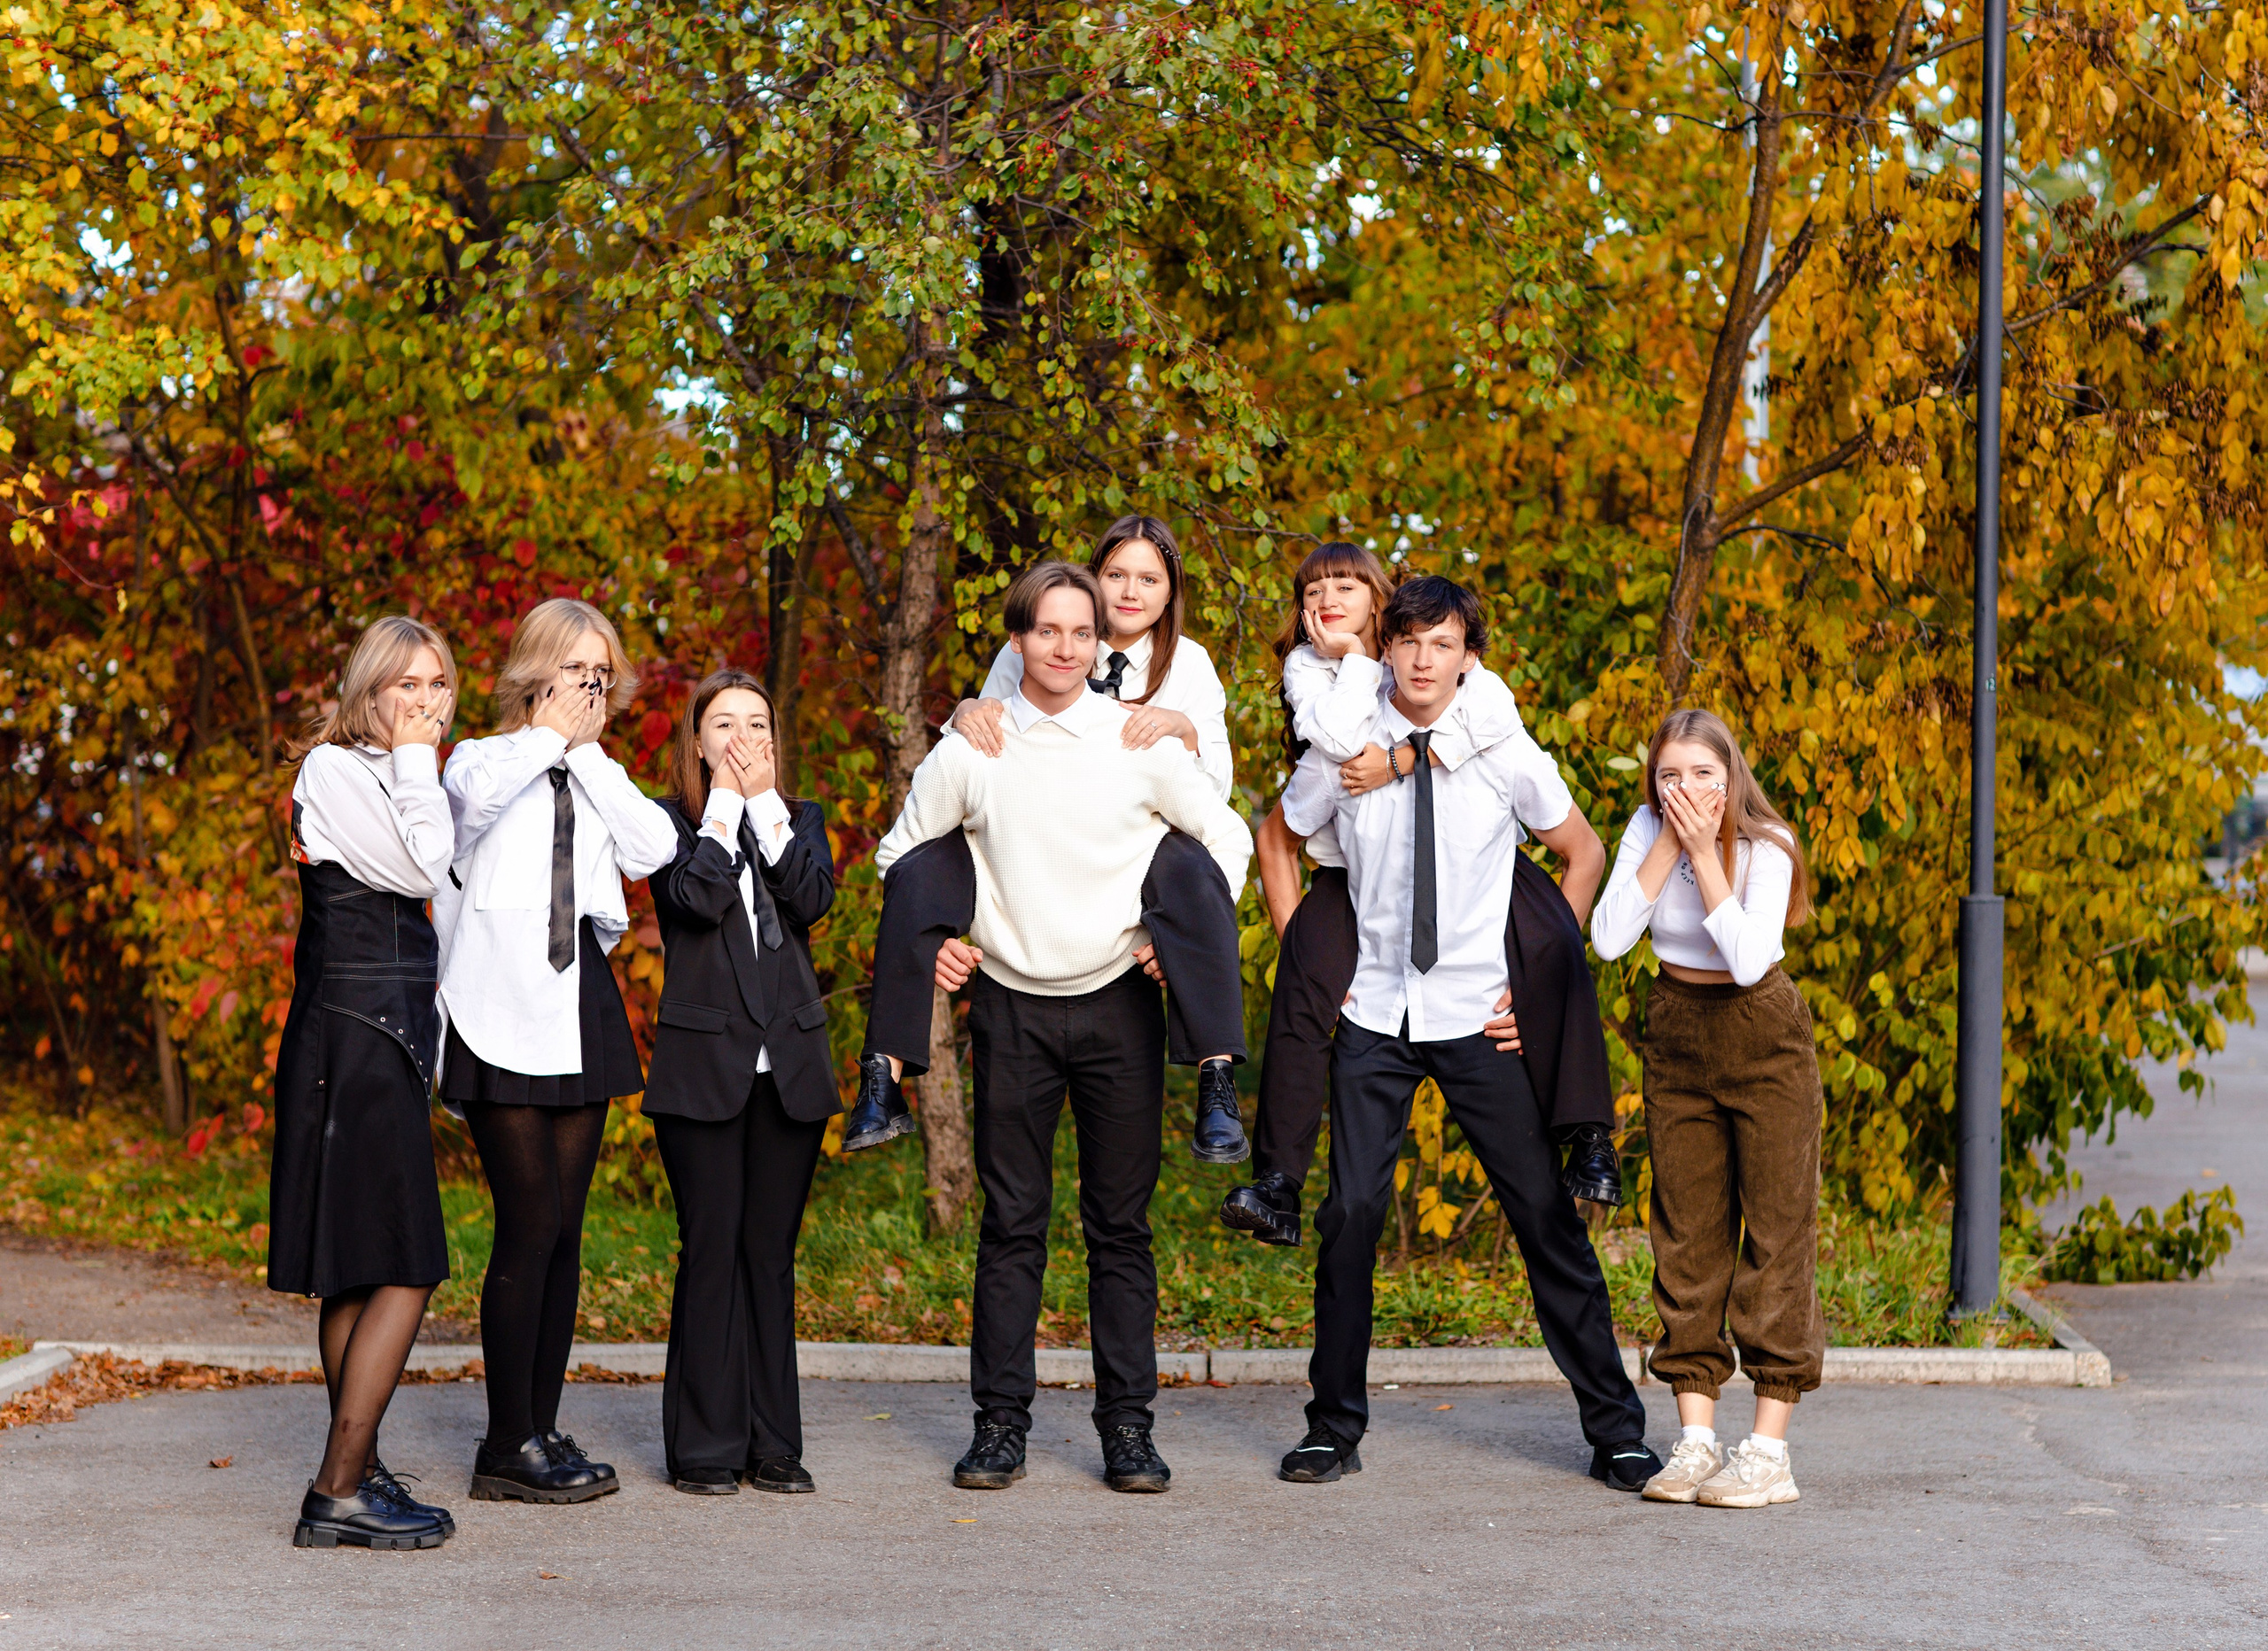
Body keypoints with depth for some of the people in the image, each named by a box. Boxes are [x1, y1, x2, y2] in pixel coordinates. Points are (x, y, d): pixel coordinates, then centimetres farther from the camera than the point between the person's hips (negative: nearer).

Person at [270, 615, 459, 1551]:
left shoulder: (388, 776, 18)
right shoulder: (334, 770, -9)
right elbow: (421, 868, -17)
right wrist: (417, 761, -9)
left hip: (387, 1042, 10)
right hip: (355, 1042, -10)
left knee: (360, 1274, 11)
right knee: (405, 1270, -13)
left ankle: (355, 1474, 16)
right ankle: (341, 1492, -12)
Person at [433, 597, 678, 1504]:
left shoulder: (596, 778, 18)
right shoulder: (482, 761, 3)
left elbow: (653, 850, -2)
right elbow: (476, 794, -24)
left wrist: (588, 750, -2)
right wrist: (551, 733, -12)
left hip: (581, 1003, 6)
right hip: (502, 1011, -6)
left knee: (564, 1227, 7)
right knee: (529, 1225, -9)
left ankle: (542, 1426, 14)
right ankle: (508, 1447, -4)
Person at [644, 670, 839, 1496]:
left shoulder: (800, 820, 14)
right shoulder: (672, 822, 4)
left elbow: (813, 898, -6)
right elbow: (698, 896, -15)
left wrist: (765, 802, -5)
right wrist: (726, 803, -7)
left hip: (791, 1064, 3)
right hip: (703, 1063, -3)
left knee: (772, 1250, 6)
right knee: (711, 1248, -3)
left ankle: (773, 1444, 11)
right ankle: (705, 1448, 3)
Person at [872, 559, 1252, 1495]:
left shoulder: (1138, 743, 0)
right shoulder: (969, 751, 2)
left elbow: (1227, 838, 11)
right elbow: (901, 851, 17)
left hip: (1118, 1000, 0)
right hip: (1011, 1005, 0)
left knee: (1121, 1223, 2)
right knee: (1011, 1221, 1)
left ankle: (1128, 1425, 7)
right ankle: (1000, 1423, 7)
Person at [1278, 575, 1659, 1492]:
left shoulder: (1508, 756, -4)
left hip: (1477, 1014, -1)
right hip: (1373, 1014, 1)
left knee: (1545, 1213, 0)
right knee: (1351, 1212, -5)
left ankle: (1614, 1428, 9)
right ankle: (1335, 1425, 10)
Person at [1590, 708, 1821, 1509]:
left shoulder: (1765, 845, -16)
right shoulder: (1647, 829, -6)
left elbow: (1749, 960, -27)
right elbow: (1608, 938, -16)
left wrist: (1705, 852, -26)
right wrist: (1670, 844, -20)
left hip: (1763, 1037, -4)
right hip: (1677, 1037, 4)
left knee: (1777, 1226, -6)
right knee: (1686, 1232, 3)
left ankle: (1769, 1448, -5)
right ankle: (1696, 1441, 7)